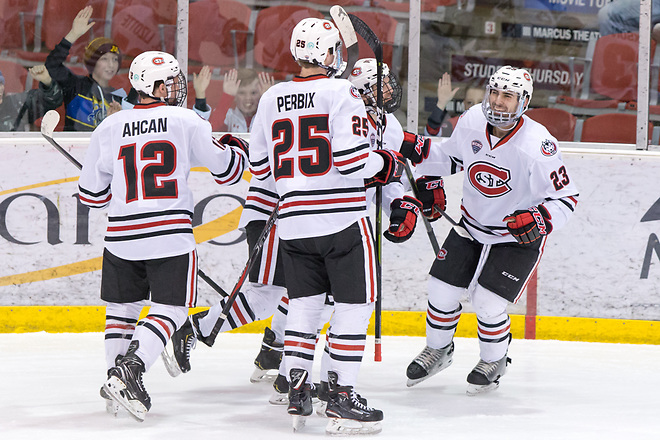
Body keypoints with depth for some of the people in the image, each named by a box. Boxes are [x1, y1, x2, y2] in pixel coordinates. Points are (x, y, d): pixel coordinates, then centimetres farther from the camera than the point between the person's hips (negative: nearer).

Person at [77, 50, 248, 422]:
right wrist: (237, 149, 28)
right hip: (171, 235, -3)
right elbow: (227, 169, 6)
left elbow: (92, 194, 10)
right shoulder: (186, 122, -2)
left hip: (121, 236, 3)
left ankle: (117, 376, 17)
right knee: (171, 308, 2)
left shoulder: (109, 129, 5)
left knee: (123, 305, 20)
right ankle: (130, 370, -16)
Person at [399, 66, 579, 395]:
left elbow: (566, 198, -21)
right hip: (471, 226, 5)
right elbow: (451, 155, 11)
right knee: (441, 290, 5)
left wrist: (539, 220, -35)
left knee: (487, 302, -12)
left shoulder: (538, 145, -28)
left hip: (518, 238, -5)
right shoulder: (472, 121, -12)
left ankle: (494, 361, 18)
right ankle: (438, 350, 33)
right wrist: (419, 151, -2)